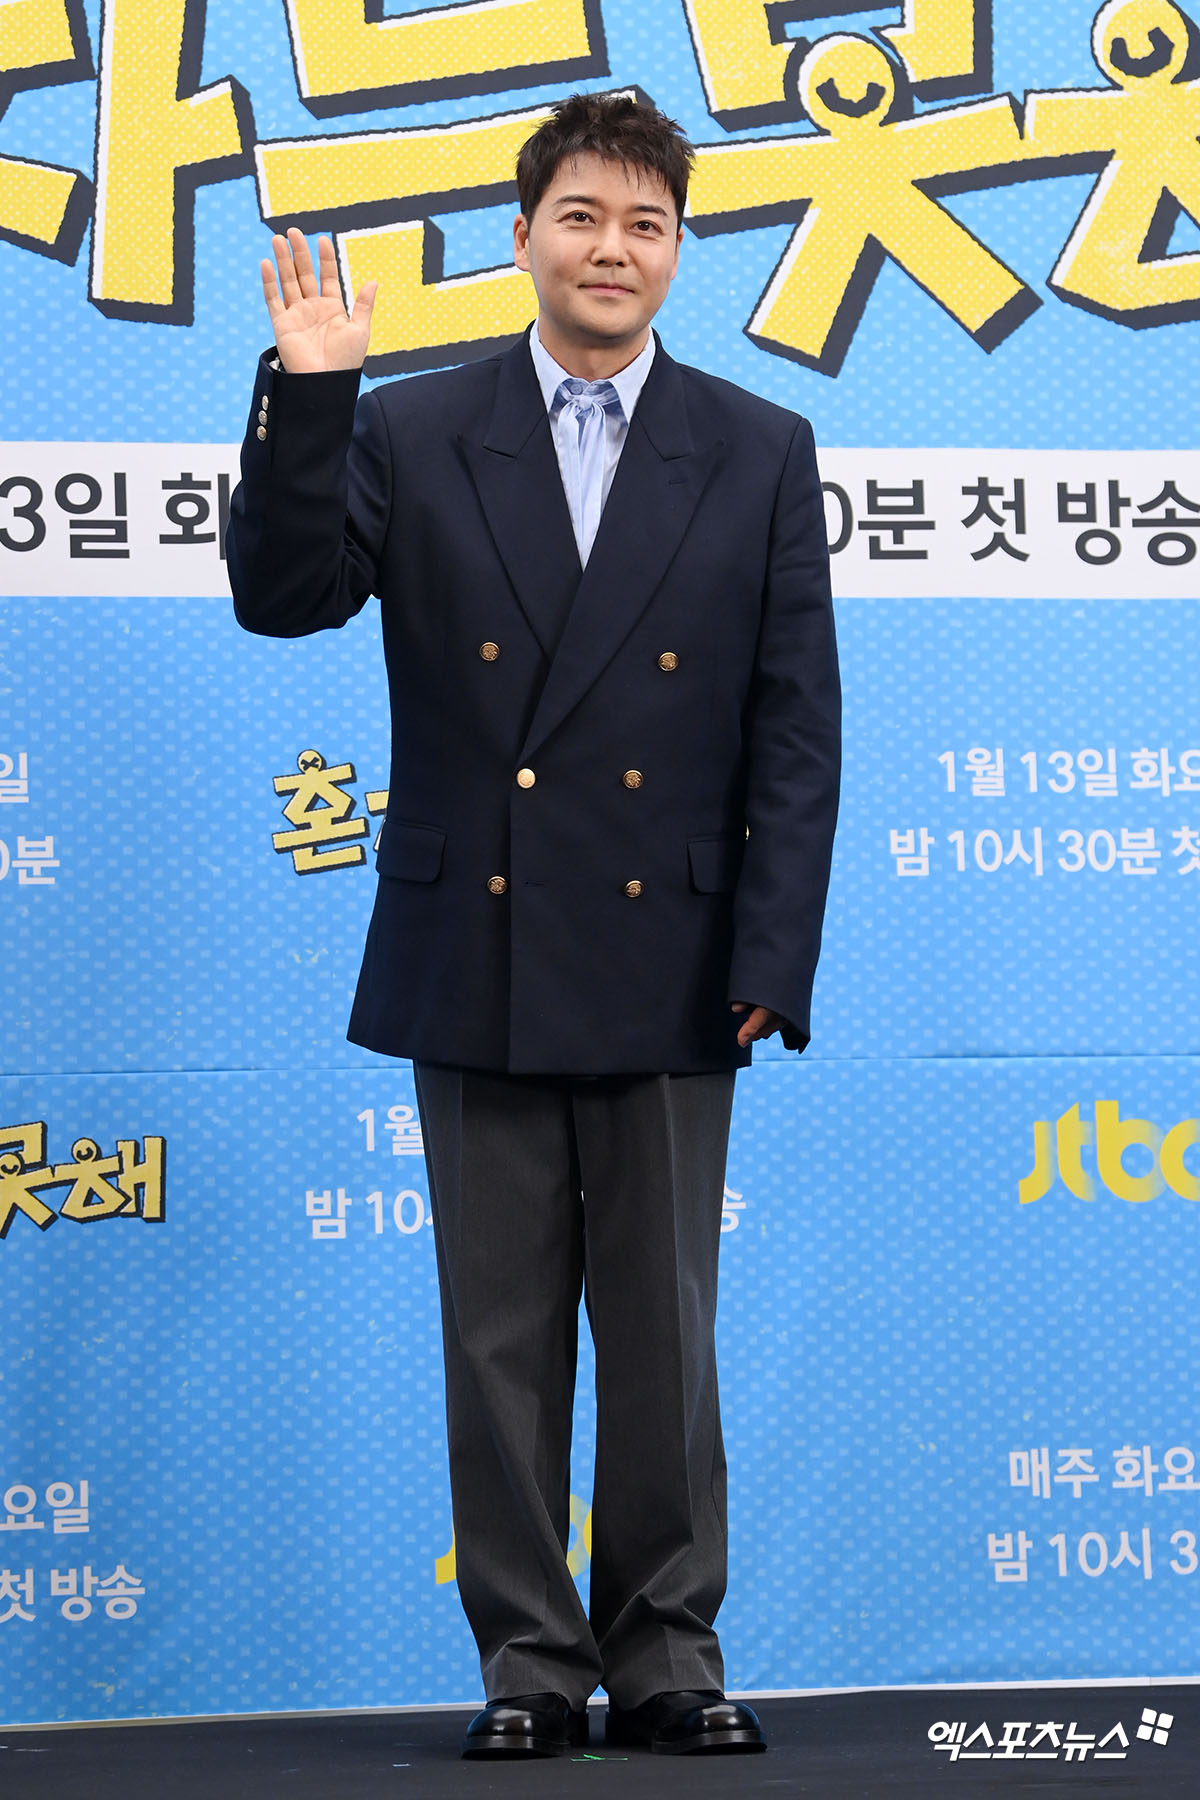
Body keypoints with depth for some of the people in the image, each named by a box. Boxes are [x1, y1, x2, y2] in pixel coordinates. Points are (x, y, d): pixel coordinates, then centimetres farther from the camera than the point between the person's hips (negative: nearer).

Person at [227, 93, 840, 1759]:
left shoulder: (759, 455, 4)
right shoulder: (411, 437, 5)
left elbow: (796, 730, 1)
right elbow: (281, 595, -7)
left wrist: (772, 963, -6)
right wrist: (304, 396, -16)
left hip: (668, 973, 0)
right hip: (476, 963, 0)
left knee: (665, 1337, 7)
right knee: (500, 1337, 6)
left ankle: (667, 1651, 18)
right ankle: (529, 1655, 16)